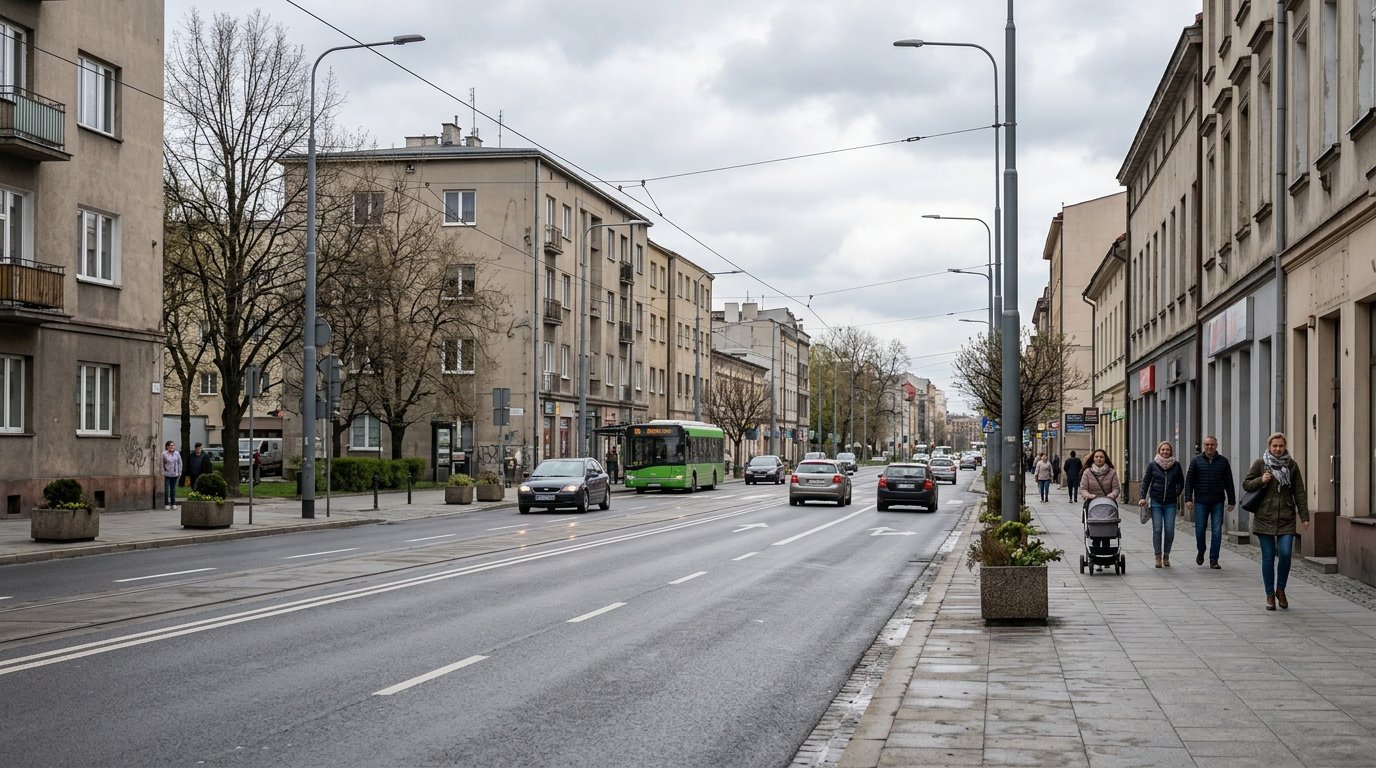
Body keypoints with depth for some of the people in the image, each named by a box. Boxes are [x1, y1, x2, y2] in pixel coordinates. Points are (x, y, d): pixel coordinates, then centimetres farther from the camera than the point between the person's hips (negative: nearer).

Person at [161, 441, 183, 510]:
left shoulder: (177, 454, 7)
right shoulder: (164, 454, -4)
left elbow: (179, 463, 13)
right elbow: (161, 464, -3)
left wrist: (179, 473, 10)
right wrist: (162, 473, -8)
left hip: (175, 475, 3)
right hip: (166, 475, -3)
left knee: (173, 490, 7)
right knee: (166, 490, -4)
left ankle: (173, 504, 15)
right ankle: (166, 504, 2)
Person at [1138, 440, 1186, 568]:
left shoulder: (1176, 465, 4)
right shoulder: (1152, 464, 2)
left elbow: (1181, 482, 14)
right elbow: (1146, 481, 5)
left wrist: (1177, 494, 3)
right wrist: (1142, 497, -4)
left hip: (1170, 503, 1)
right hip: (1156, 501, -1)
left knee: (1169, 530, -3)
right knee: (1157, 529, -6)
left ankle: (1166, 556, 13)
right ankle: (1158, 557, 1)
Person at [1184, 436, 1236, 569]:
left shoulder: (1223, 461, 6)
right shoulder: (1196, 461, 4)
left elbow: (1229, 483, 8)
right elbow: (1189, 481, 3)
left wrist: (1231, 501, 6)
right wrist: (1188, 499, -6)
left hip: (1217, 503, 0)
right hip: (1201, 502, 0)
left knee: (1217, 531, -3)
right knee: (1200, 530, 4)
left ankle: (1214, 560, 3)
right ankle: (1200, 552, 30)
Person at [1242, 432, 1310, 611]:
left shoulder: (1292, 465, 6)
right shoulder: (1260, 464, 3)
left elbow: (1299, 492, 7)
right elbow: (1246, 484, 8)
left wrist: (1304, 516, 2)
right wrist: (1260, 480, -11)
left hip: (1286, 518, 0)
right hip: (1264, 518, 0)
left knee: (1285, 554, -11)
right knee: (1268, 557, 1)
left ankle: (1280, 589, 12)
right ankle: (1270, 595, 12)